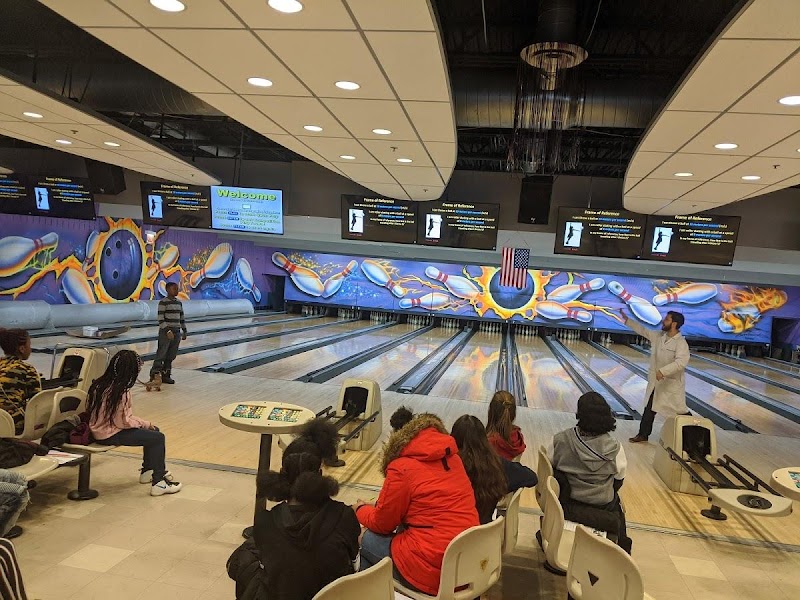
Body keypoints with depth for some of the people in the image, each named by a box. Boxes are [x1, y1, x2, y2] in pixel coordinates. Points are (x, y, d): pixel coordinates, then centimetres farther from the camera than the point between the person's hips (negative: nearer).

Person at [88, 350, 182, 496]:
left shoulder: (100, 384, 1)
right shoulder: (121, 393, -25)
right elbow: (124, 422, -22)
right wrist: (145, 423, -5)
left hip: (100, 428, 9)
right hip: (109, 435, -9)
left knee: (153, 431, 16)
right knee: (158, 437, -8)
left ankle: (147, 471, 31)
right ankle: (158, 483, -4)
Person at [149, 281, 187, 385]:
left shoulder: (179, 302, 12)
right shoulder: (163, 302, -9)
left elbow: (181, 318, 18)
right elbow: (161, 319, -14)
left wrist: (184, 331, 16)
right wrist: (168, 331, -21)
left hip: (176, 332, 7)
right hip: (166, 332, -7)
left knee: (171, 356, 9)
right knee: (161, 355, -5)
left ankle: (166, 375, 17)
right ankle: (154, 375, 1)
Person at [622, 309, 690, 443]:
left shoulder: (681, 343, -20)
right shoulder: (658, 336, 2)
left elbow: (681, 362, -33)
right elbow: (643, 330, 14)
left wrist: (663, 371, -39)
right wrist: (627, 320, 13)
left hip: (672, 384, -7)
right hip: (656, 383, 7)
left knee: (680, 412, 3)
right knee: (649, 409, 15)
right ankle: (643, 434, 27)